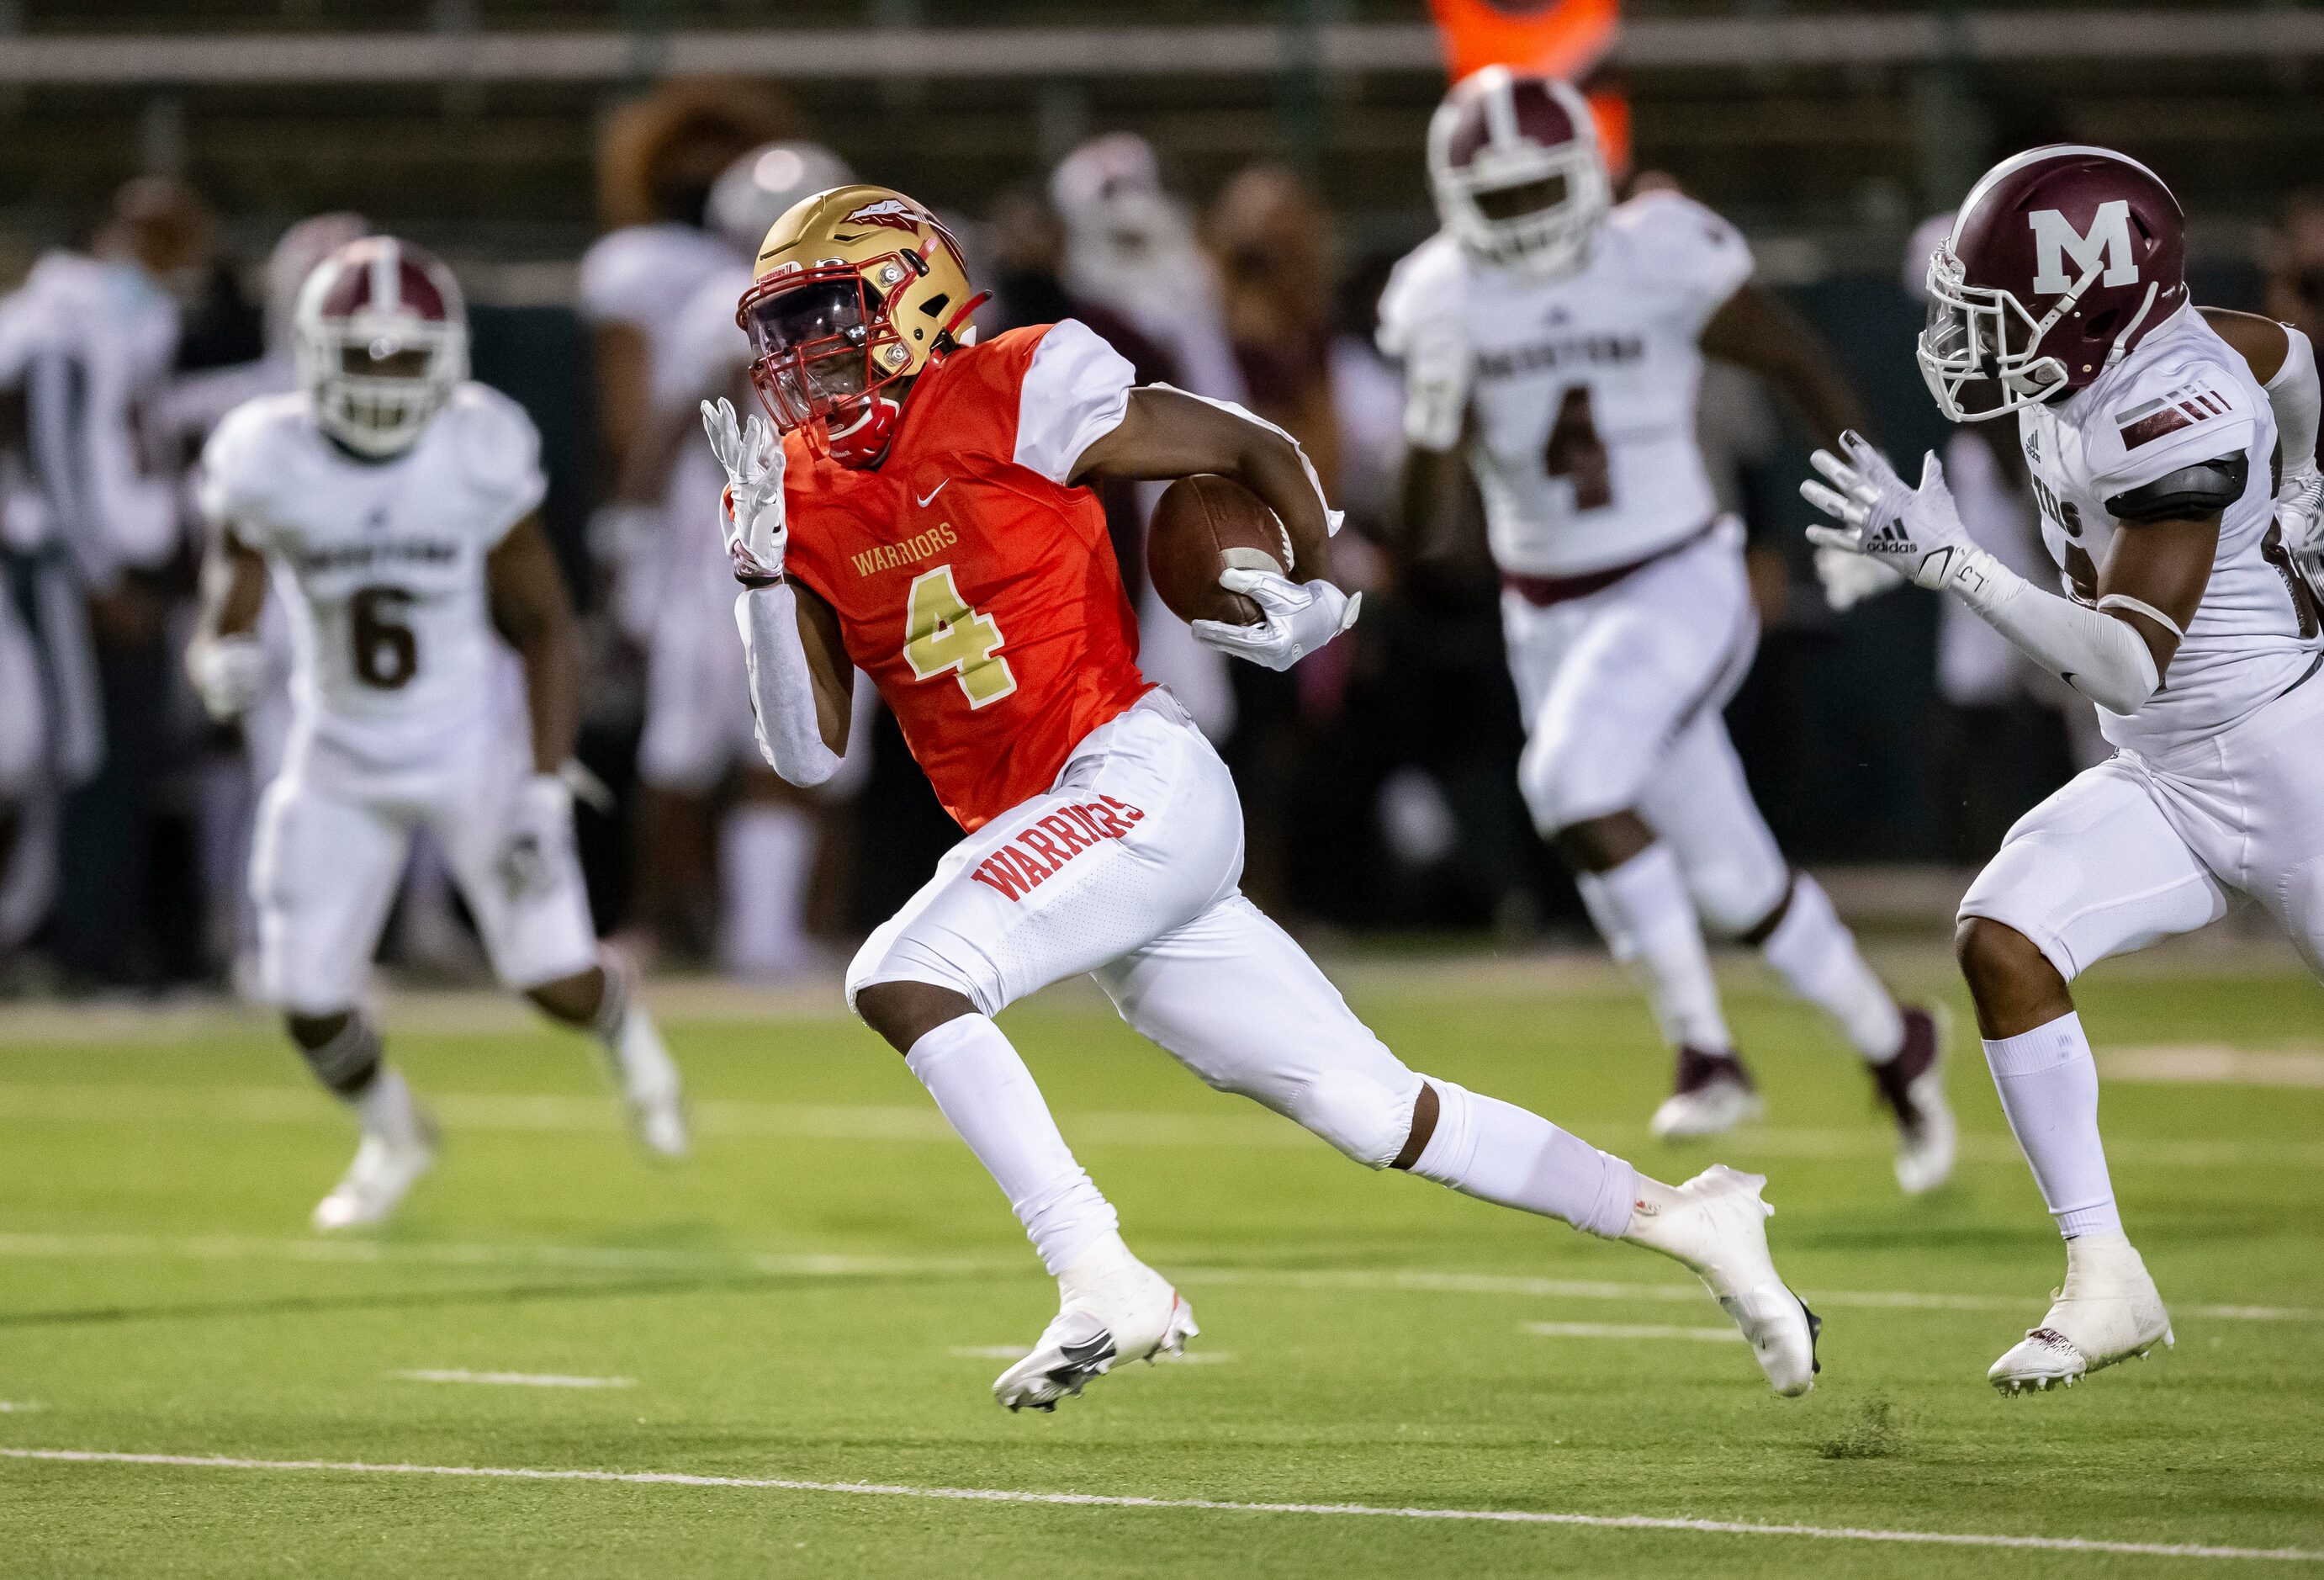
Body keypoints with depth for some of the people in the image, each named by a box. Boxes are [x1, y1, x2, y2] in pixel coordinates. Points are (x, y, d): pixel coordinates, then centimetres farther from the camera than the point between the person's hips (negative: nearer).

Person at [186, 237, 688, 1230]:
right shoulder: (268, 463, -15)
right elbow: (223, 626, -10)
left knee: (558, 981, -8)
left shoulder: (479, 454, -16)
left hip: (468, 750, -1)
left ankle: (628, 1034, 34)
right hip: (336, 767, 1)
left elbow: (545, 627, -7)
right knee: (308, 1001, -5)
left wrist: (544, 787, -13)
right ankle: (391, 1138, 31)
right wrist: (222, 665, -36)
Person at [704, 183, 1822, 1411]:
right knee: (1376, 1114, 7)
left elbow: (1258, 450, 2)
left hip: (1134, 782, -6)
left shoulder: (1006, 400, -7)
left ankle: (1103, 1282, -22)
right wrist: (762, 571, -6)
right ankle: (1677, 1219, 17)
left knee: (901, 980, -24)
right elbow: (808, 751, 4)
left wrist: (1320, 595, -3)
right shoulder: (802, 503, 10)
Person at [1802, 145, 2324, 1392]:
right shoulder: (2093, 362, -3)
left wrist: (1950, 562, -34)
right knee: (2002, 938, -10)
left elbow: (2126, 667, -33)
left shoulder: (2172, 419, -28)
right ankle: (2104, 1280, -8)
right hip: (2165, 777, 9)